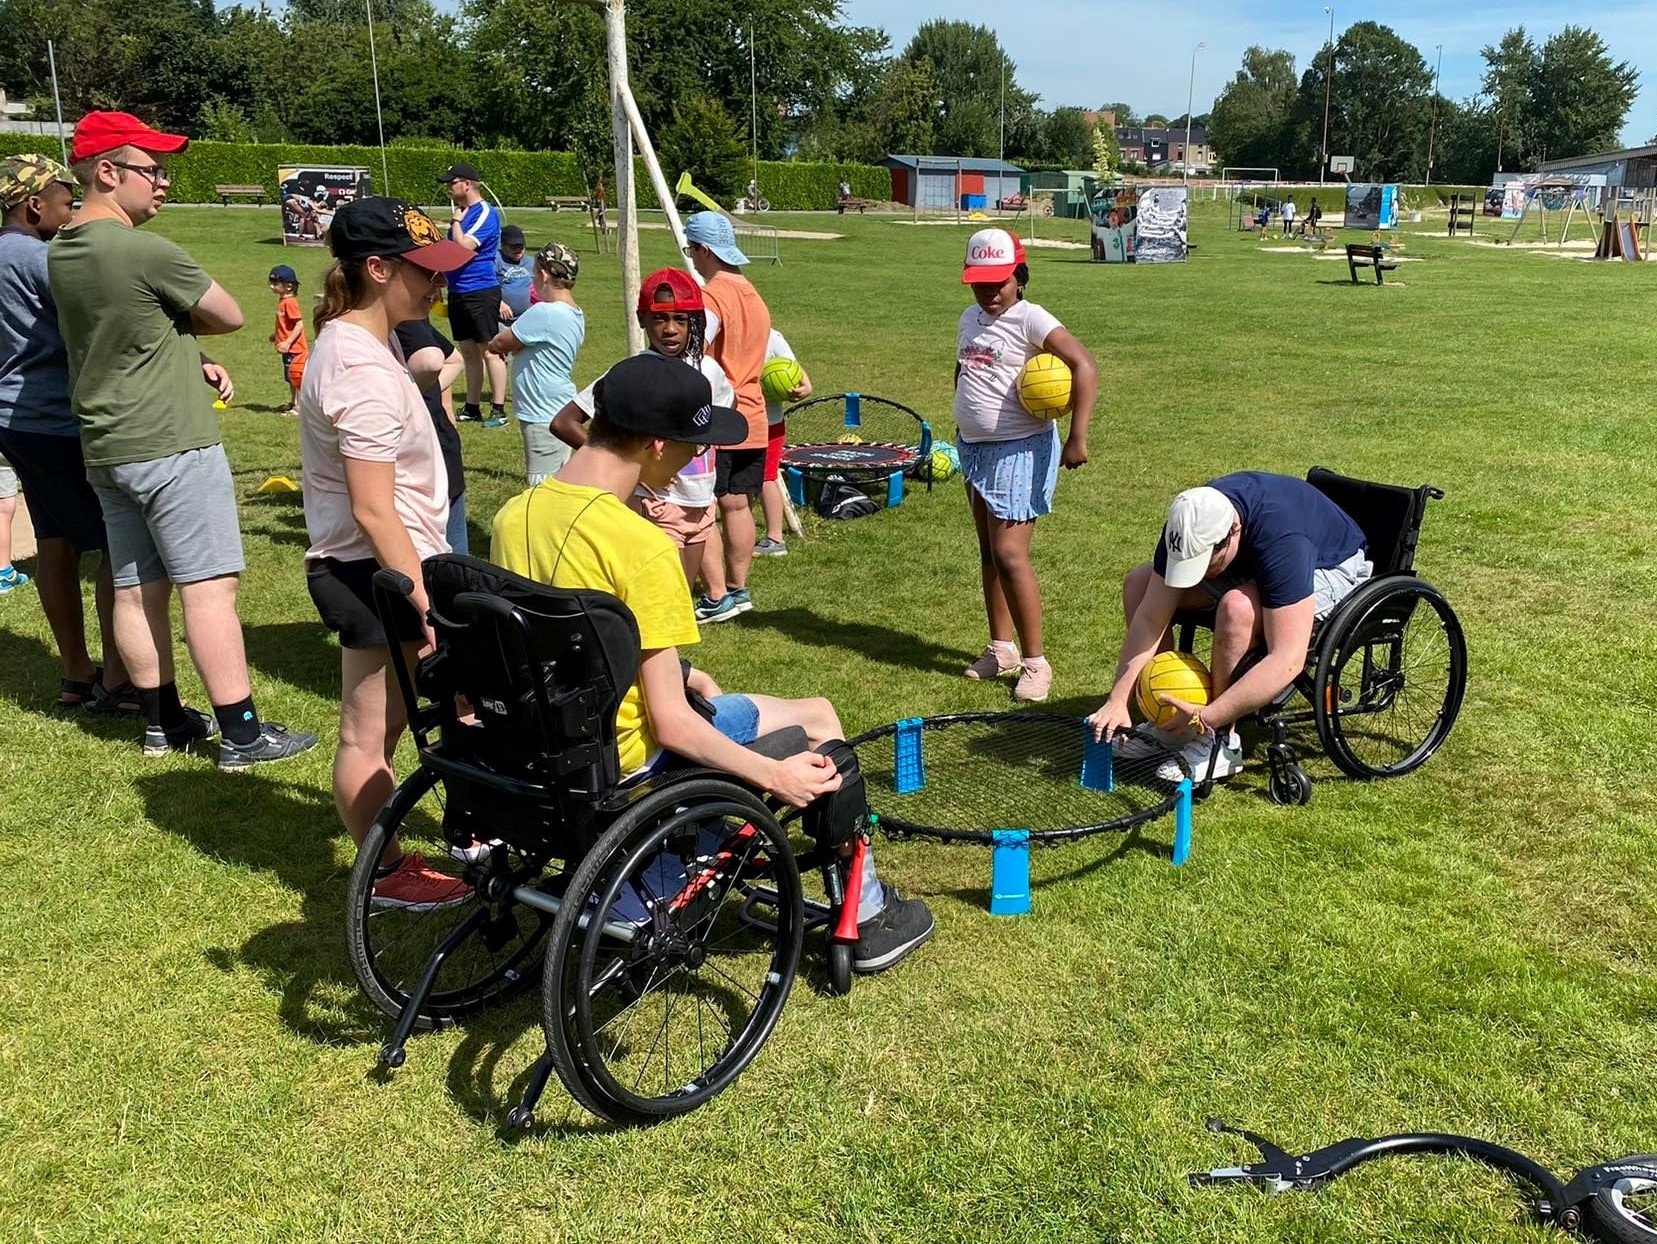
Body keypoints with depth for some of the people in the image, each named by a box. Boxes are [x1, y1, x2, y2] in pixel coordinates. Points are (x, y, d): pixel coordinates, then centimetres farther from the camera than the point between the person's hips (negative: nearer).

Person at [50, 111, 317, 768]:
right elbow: (230, 315, -7)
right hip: (172, 445, -9)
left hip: (104, 445, 9)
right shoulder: (145, 251, -18)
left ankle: (162, 720, 22)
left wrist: (189, 358, 7)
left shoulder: (62, 252, 10)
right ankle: (241, 733, -1)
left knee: (136, 588, 12)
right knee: (208, 587, -5)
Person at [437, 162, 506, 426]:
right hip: (458, 292, 9)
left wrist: (455, 221, -8)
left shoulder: (486, 213, -12)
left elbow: (464, 246, -20)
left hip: (481, 292, -9)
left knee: (488, 351, -5)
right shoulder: (462, 212, 15)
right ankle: (472, 407, 20)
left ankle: (498, 410, 0)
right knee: (468, 351, 13)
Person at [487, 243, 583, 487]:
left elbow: (500, 343, -9)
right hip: (559, 411, 10)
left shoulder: (544, 313, -20)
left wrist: (494, 345, 11)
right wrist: (510, 346, -1)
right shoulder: (575, 315, 9)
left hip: (544, 417, -10)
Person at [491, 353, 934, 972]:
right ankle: (867, 918, 23)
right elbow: (671, 725, -24)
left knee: (701, 690, 32)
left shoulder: (513, 514, -3)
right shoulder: (642, 548, -26)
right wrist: (776, 776, -12)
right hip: (625, 761, -7)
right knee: (817, 715, 9)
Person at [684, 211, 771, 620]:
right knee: (738, 507, 13)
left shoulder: (712, 296, -15)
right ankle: (738, 589, 19)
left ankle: (718, 596, 3)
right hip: (752, 420, 8)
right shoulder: (754, 297, 12)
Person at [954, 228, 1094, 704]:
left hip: (1020, 450, -8)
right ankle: (1001, 649, 27)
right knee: (988, 553, 14)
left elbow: (1084, 366, -24)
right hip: (974, 447, 8)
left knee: (1010, 555, -12)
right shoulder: (970, 318, 10)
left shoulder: (1030, 319, -15)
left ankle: (1035, 663, -1)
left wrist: (1077, 437, -29)